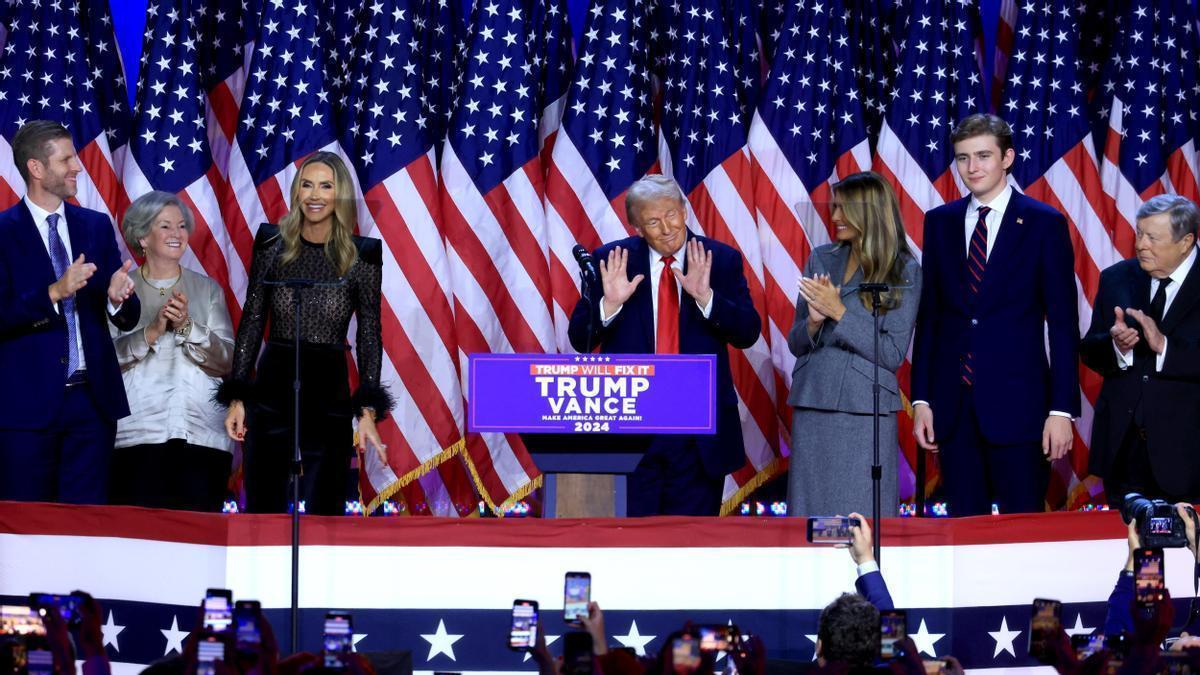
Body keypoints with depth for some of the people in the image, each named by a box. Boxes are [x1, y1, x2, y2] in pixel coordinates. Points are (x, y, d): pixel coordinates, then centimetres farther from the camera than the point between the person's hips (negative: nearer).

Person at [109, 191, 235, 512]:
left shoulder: (207, 289, 15)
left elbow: (228, 361, 5)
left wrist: (187, 326, -9)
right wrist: (152, 332, -14)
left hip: (202, 434, 2)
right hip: (138, 435, -2)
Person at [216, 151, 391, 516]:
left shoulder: (361, 255, 0)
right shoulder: (272, 246, 3)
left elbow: (370, 338, 1)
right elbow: (251, 322, 6)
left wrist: (367, 413, -6)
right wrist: (236, 397, 2)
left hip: (330, 394, -1)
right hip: (271, 390, 1)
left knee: (325, 511, 2)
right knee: (264, 508, 4)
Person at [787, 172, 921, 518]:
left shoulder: (904, 271, -2)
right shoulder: (821, 259, 10)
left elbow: (894, 354, -8)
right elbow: (796, 344, 12)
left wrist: (839, 312, -14)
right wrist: (814, 322, -10)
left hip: (865, 412, -4)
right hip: (812, 407, 4)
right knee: (810, 511, 5)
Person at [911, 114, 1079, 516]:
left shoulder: (1045, 223, -1)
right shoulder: (940, 222, 10)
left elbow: (1063, 324, -3)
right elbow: (928, 316, 11)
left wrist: (1062, 409, -9)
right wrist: (921, 399, 5)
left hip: (1017, 403, -3)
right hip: (953, 404, 4)